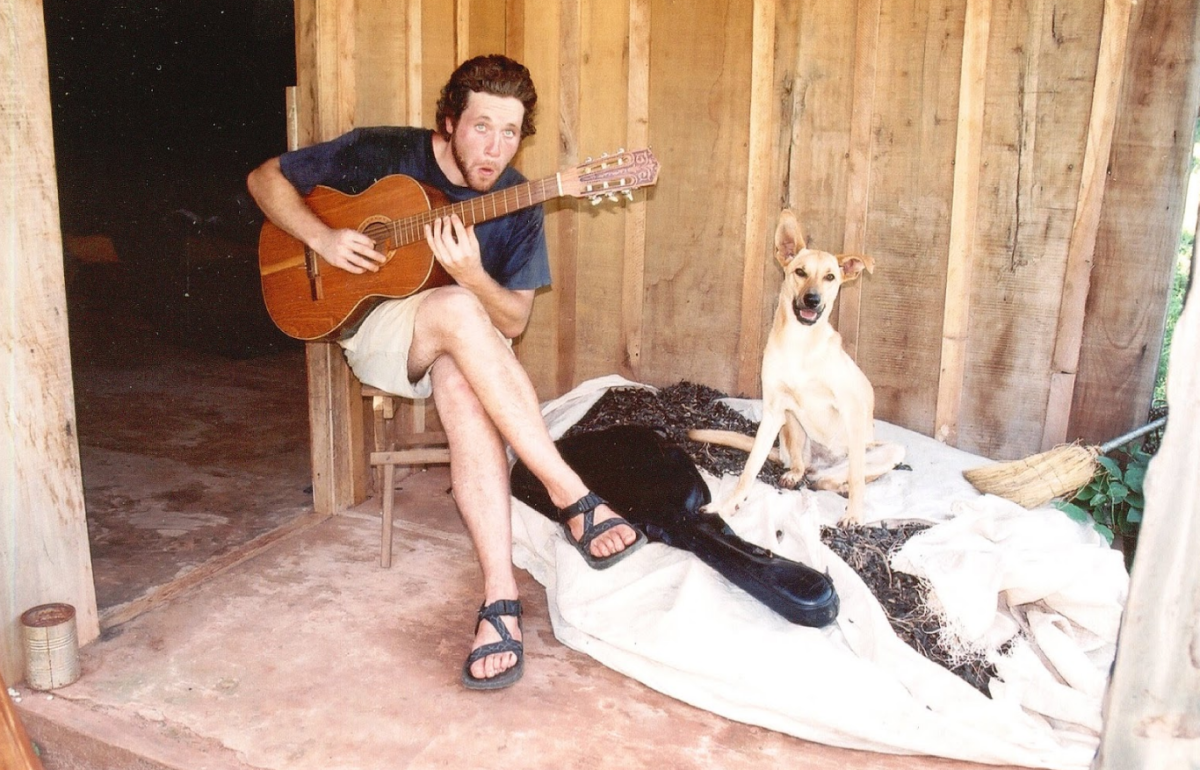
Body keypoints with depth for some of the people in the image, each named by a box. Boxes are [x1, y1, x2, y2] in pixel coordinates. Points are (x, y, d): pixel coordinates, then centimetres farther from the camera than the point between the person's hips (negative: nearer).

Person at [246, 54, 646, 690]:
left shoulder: (515, 202, -3)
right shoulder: (381, 153, -7)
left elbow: (514, 321, -5)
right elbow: (266, 178, 0)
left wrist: (474, 275, -27)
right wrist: (322, 238, -18)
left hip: (459, 346, 2)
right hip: (373, 327, -2)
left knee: (461, 384, -37)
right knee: (455, 309, -37)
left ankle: (499, 597, -41)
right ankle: (575, 499, -38)